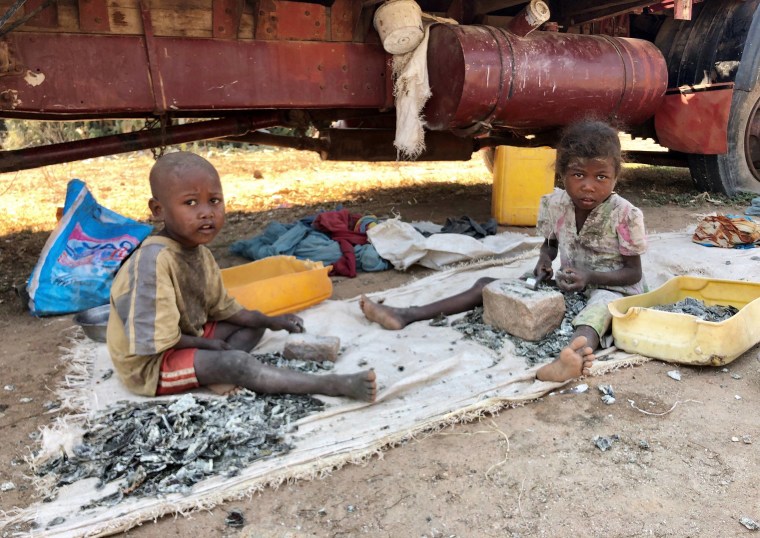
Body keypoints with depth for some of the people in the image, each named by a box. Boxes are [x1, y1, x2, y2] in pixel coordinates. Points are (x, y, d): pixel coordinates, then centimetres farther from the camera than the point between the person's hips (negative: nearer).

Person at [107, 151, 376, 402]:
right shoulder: (153, 261, -30)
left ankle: (219, 374, -18)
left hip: (187, 340, 10)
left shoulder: (199, 252, -2)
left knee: (253, 324, 10)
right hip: (150, 363, -9)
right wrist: (207, 344, -15)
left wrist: (270, 321, 1)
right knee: (237, 364, -28)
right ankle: (332, 385, -27)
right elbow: (153, 341, -28)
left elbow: (222, 307, 8)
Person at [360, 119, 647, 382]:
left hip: (610, 288, -5)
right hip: (566, 285, 5)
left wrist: (590, 277, -29)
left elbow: (634, 273, -12)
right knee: (487, 285, -5)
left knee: (603, 303, -44)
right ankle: (407, 315, -11)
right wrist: (545, 261, -10)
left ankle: (577, 349, -78)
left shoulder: (624, 215, -17)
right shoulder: (556, 205, -5)